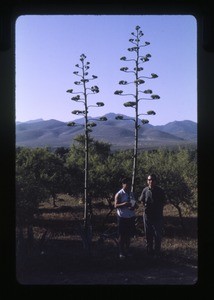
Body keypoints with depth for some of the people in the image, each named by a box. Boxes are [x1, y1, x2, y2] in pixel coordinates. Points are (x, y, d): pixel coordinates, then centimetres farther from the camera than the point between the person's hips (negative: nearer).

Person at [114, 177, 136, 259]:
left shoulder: (131, 194, 10)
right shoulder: (119, 194, -8)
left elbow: (134, 203, 18)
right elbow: (116, 205, -12)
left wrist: (133, 207, -5)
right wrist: (124, 204, -30)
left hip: (131, 217, 5)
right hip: (122, 217, -5)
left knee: (129, 235, 10)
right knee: (122, 235, 2)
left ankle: (127, 250, 23)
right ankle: (121, 252, 11)